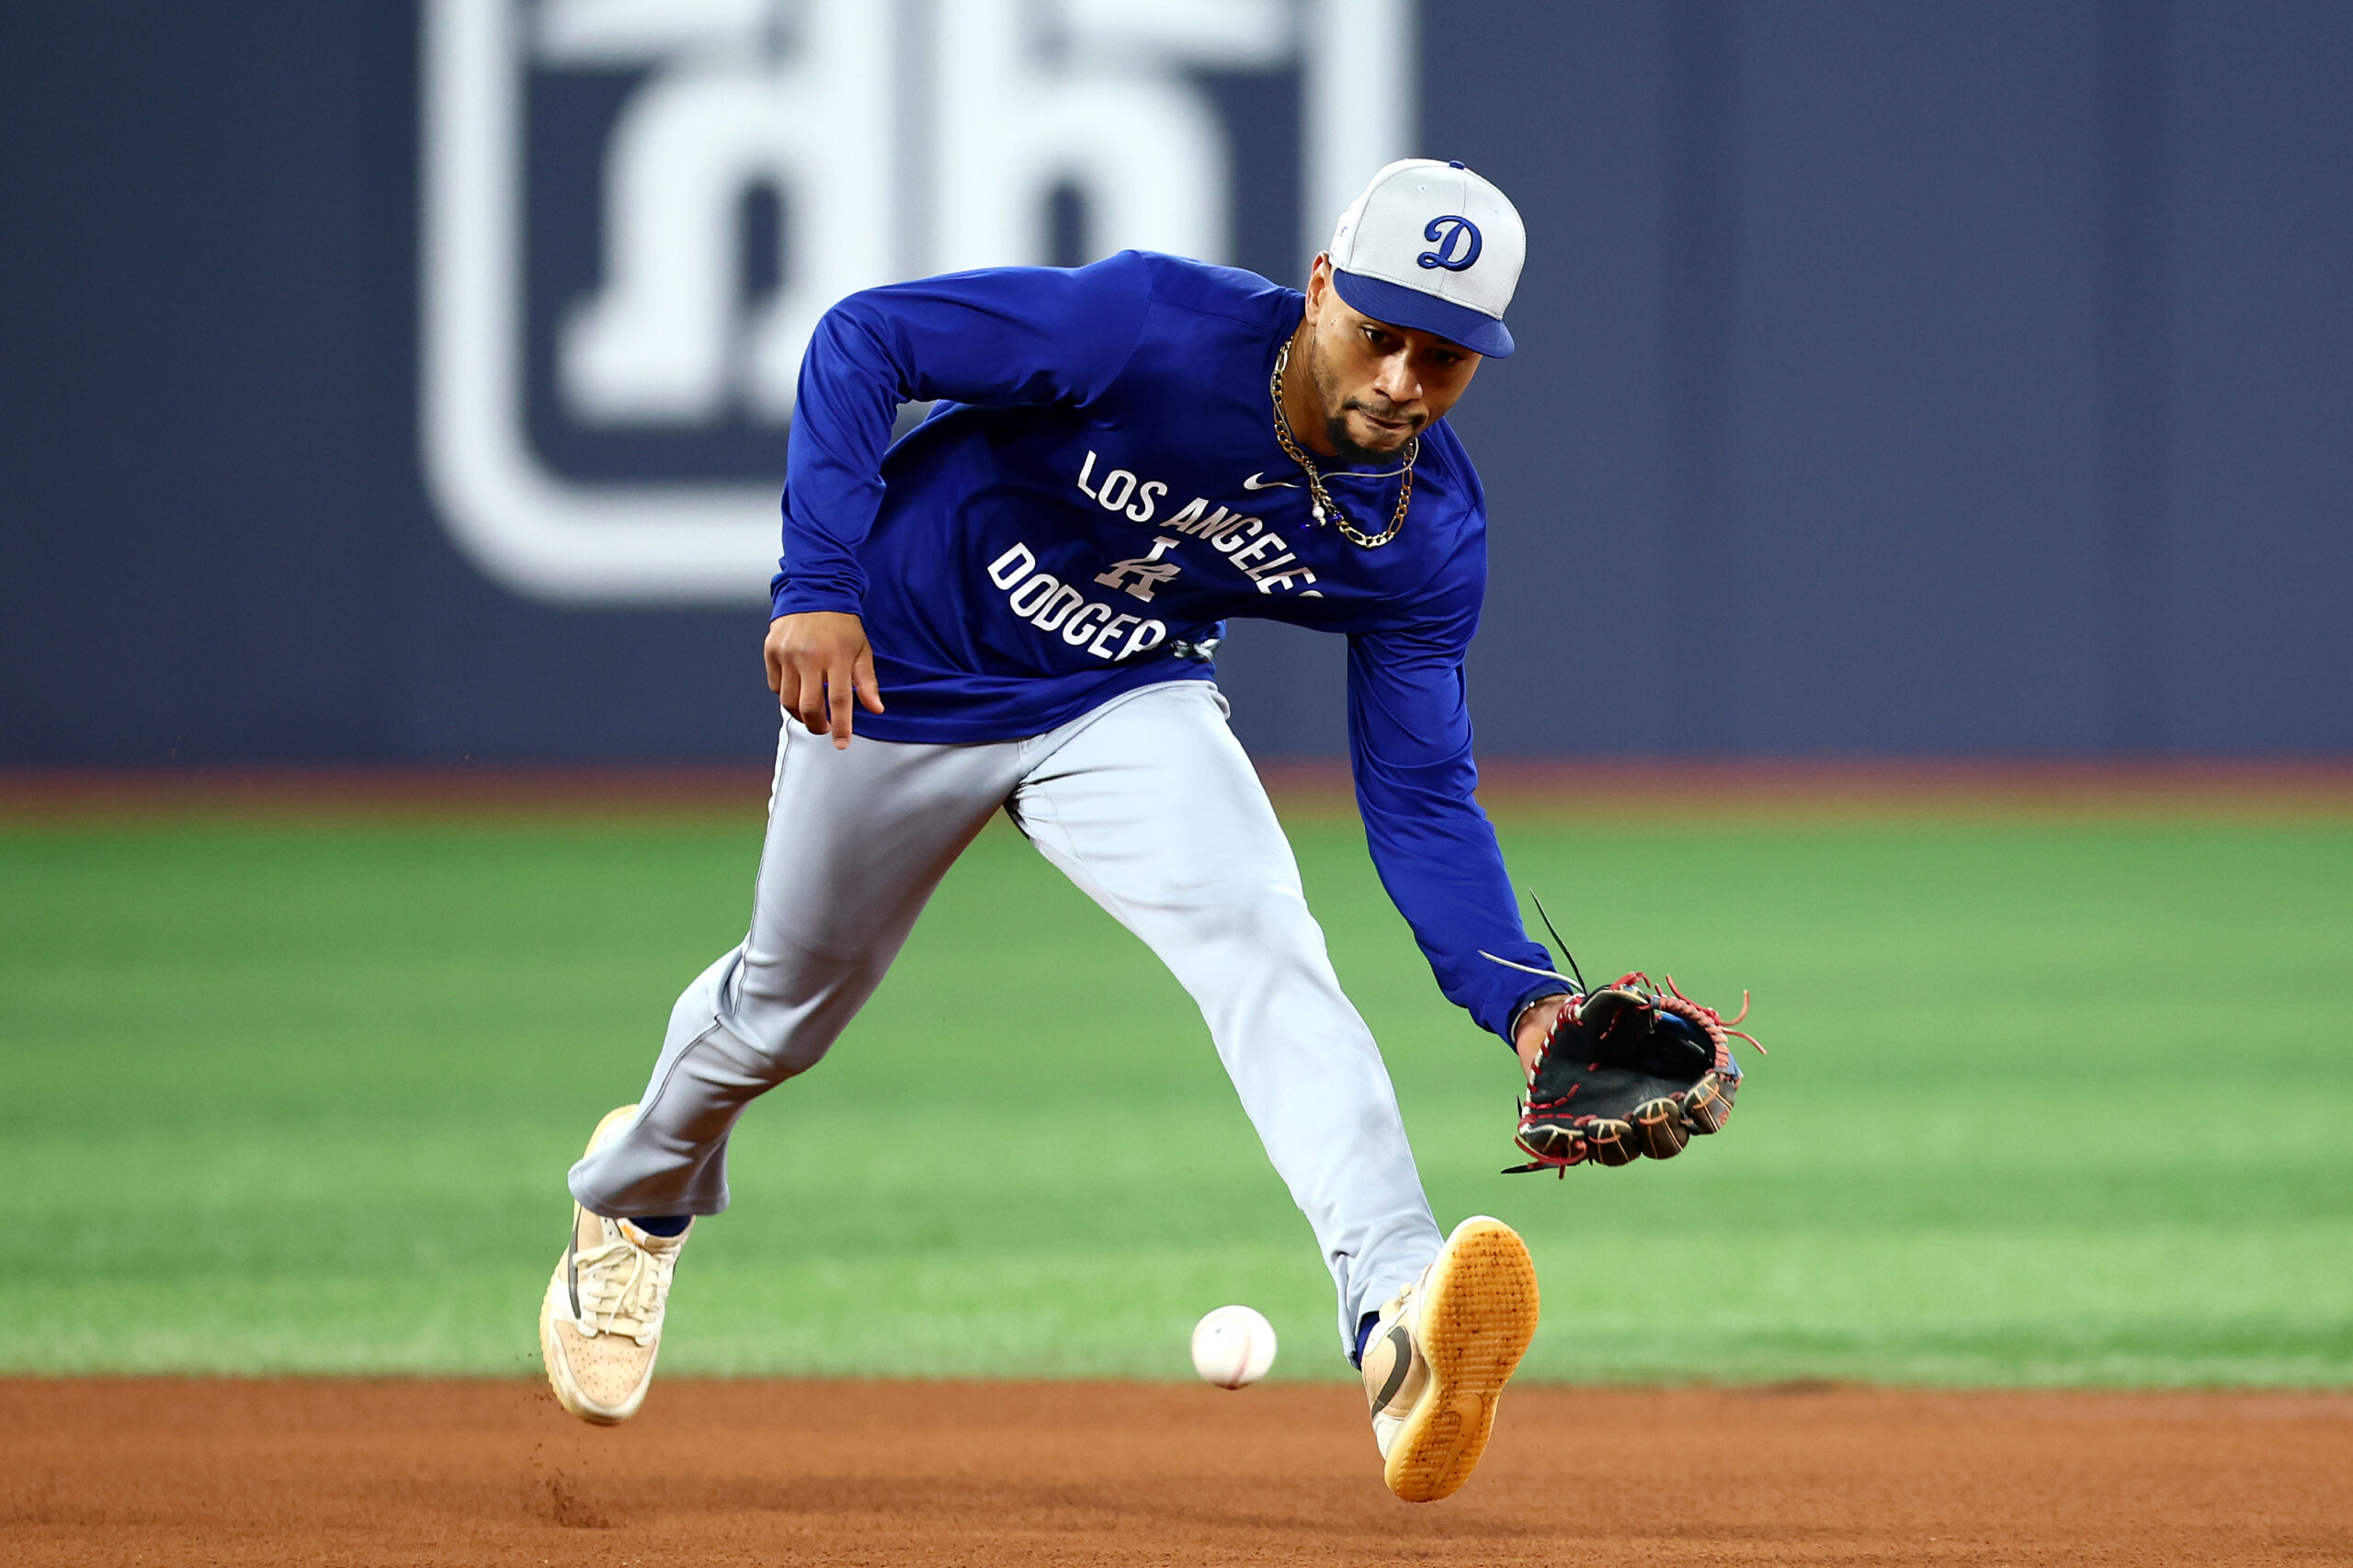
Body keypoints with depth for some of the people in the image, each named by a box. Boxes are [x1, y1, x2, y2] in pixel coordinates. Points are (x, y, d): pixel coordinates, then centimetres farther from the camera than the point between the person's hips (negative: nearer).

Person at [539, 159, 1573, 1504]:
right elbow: (862, 338, -25)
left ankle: (1398, 1327, -47)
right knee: (788, 1008, 17)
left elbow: (1420, 800, -12)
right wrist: (820, 585, -34)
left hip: (1126, 709, 2)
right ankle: (634, 1201, 54)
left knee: (1261, 940, -27)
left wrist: (1523, 1000, -28)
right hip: (900, 672, -2)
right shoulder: (1156, 329, -32)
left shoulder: (1428, 536, -18)